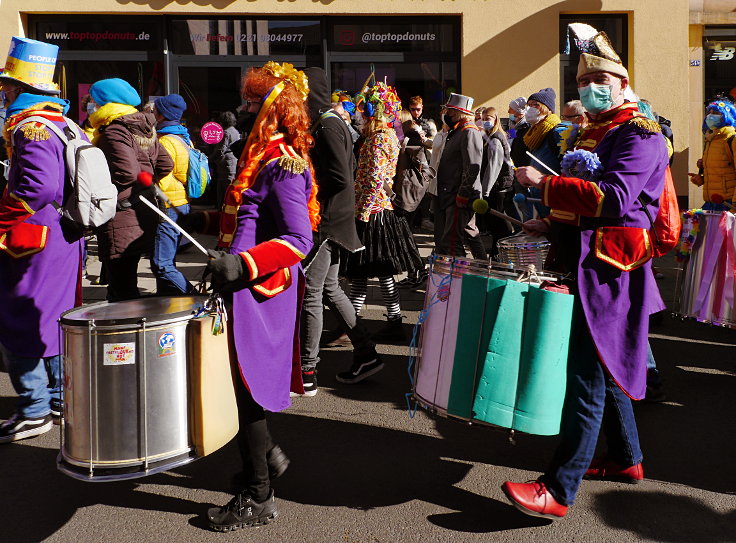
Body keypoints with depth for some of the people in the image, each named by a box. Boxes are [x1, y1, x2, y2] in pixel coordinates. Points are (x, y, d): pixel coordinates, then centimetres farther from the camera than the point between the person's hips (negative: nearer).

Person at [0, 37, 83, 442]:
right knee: (55, 317, 17)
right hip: (65, 239, 9)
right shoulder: (65, 125, 12)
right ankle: (61, 397, 27)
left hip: (33, 244, -9)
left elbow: (38, 186, -30)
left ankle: (34, 410, 6)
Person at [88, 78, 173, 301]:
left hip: (121, 220, -10)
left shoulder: (113, 132, -14)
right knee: (126, 284, 20)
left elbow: (126, 172, -25)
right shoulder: (144, 128, 13)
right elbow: (165, 164, 16)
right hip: (143, 215, 10)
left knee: (121, 291, -4)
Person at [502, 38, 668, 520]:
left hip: (611, 274, -10)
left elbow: (614, 199, -25)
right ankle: (626, 459, 35)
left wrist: (544, 184, -24)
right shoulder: (591, 135, 18)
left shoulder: (640, 134, -10)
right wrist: (552, 225, 11)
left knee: (586, 378, -10)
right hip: (587, 267, 10)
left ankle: (559, 490, -6)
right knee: (605, 369, 19)